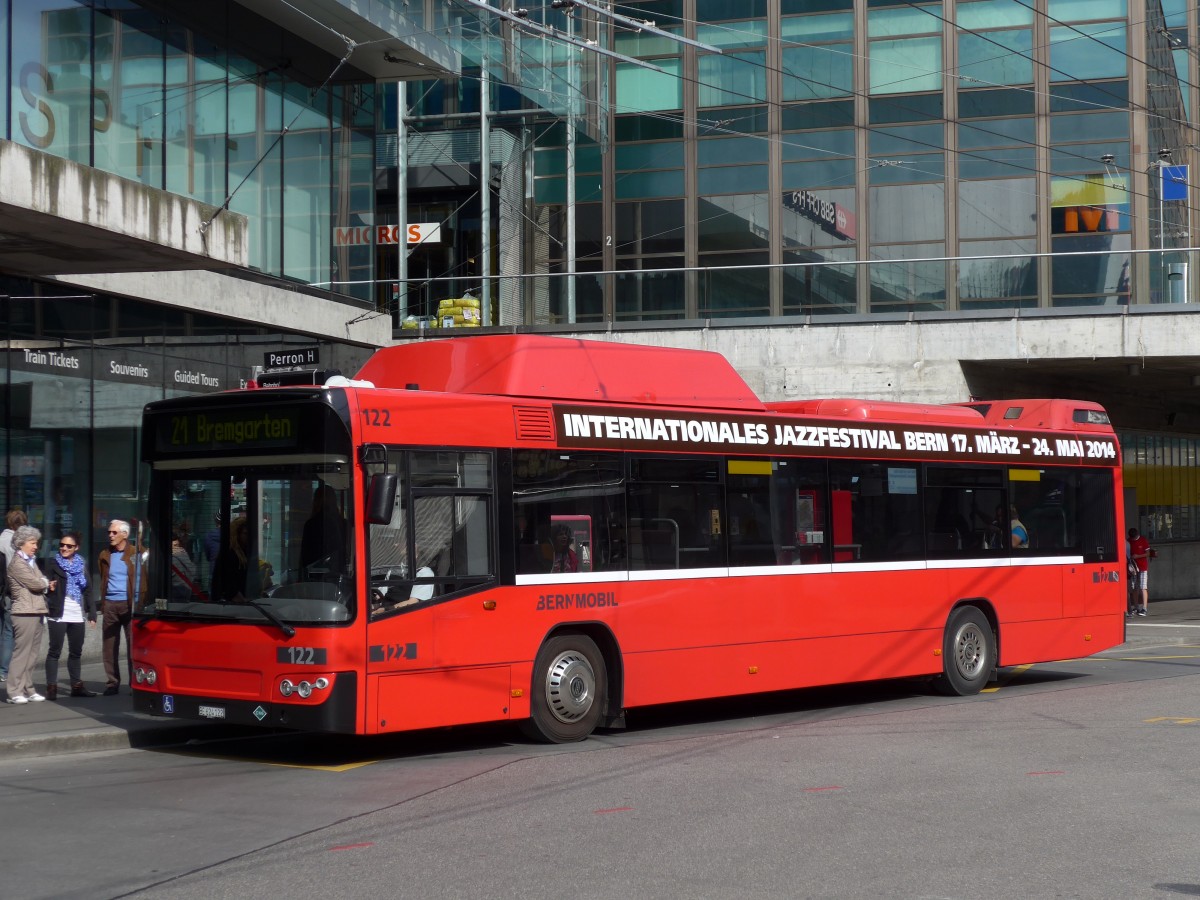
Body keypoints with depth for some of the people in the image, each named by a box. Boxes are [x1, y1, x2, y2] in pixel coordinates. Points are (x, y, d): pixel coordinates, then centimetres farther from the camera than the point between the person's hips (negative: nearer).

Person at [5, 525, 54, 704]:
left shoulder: (31, 561, 20)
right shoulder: (17, 563, -9)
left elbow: (42, 583, 18)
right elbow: (35, 584, -14)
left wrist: (46, 584, -4)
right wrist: (47, 583, 6)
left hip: (36, 612, 9)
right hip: (25, 612, -9)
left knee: (32, 654, 10)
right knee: (21, 653, -6)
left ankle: (28, 690, 14)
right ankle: (15, 692, -3)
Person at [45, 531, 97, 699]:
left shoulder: (82, 565, 13)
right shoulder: (53, 564, 1)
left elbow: (88, 591, 14)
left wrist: (92, 613, 9)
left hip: (77, 616, 5)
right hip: (58, 615, -5)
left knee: (76, 652, 11)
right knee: (55, 651, -3)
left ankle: (77, 685, 19)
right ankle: (51, 687, -1)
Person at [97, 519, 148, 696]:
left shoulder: (135, 554, 1)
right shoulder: (105, 555, 13)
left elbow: (140, 581, -1)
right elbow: (102, 580, 20)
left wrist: (137, 604, -10)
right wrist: (102, 604, 10)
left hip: (129, 604, -4)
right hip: (110, 604, 4)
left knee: (133, 645, -3)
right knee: (110, 646, 4)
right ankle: (112, 683, 9)